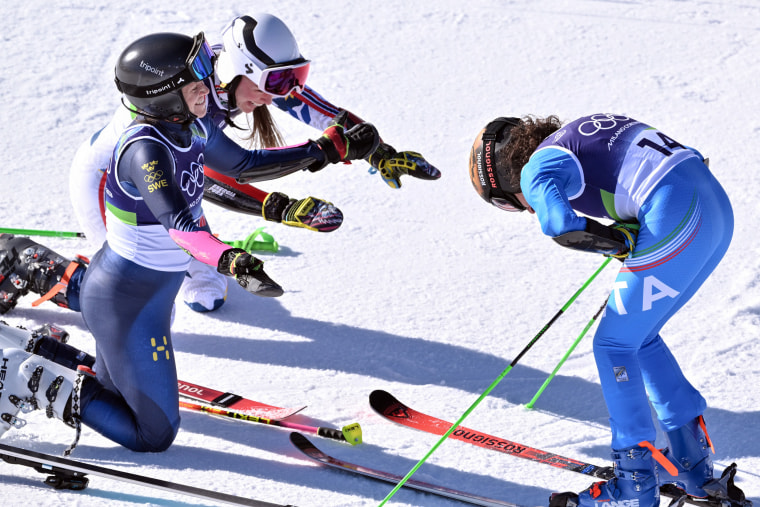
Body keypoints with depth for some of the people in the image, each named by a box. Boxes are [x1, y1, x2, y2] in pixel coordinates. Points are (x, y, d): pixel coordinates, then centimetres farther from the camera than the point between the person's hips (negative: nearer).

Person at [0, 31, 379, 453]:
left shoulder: (191, 128, -1)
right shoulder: (145, 148, -28)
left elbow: (239, 163, 16)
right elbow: (177, 220, -43)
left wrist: (328, 149, 15)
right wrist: (230, 261, -59)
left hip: (152, 291, 9)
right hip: (125, 304, -9)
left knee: (121, 406, 26)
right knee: (154, 436, 0)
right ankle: (35, 383, 2)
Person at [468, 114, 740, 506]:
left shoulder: (537, 167, 0)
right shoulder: (584, 129, 26)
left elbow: (559, 224, -21)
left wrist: (622, 243, -4)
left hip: (676, 219, -9)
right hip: (718, 206, 9)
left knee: (614, 345, 4)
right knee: (639, 338, 20)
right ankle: (692, 463, 26)